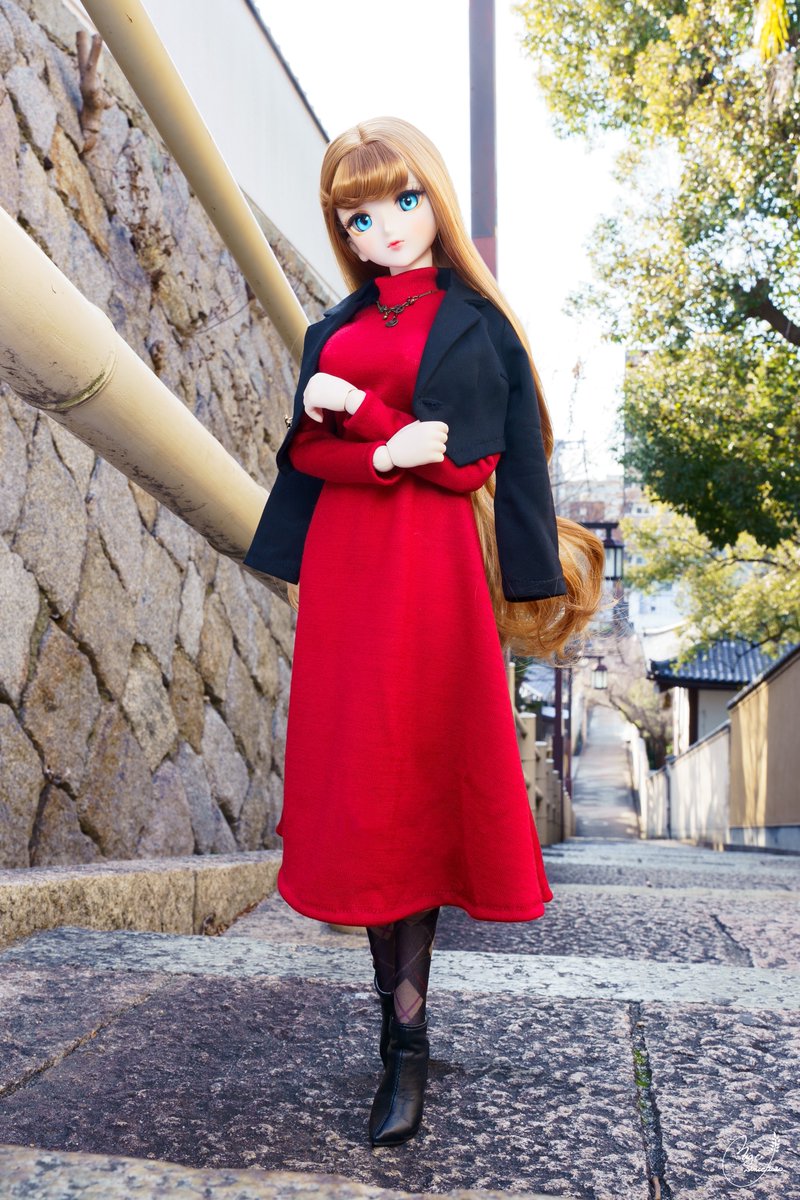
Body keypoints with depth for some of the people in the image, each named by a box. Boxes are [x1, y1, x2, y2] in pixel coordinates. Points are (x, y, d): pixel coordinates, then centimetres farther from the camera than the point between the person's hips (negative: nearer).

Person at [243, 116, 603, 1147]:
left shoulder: (475, 321, 10)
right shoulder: (336, 329, 20)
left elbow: (478, 447, -2)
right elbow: (306, 449, 8)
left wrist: (355, 408, -10)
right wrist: (397, 446, -9)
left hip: (432, 566, -3)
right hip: (344, 565, 4)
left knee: (411, 784, -9)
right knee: (359, 786, -2)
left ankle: (404, 1035, -2)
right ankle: (402, 1029, 8)